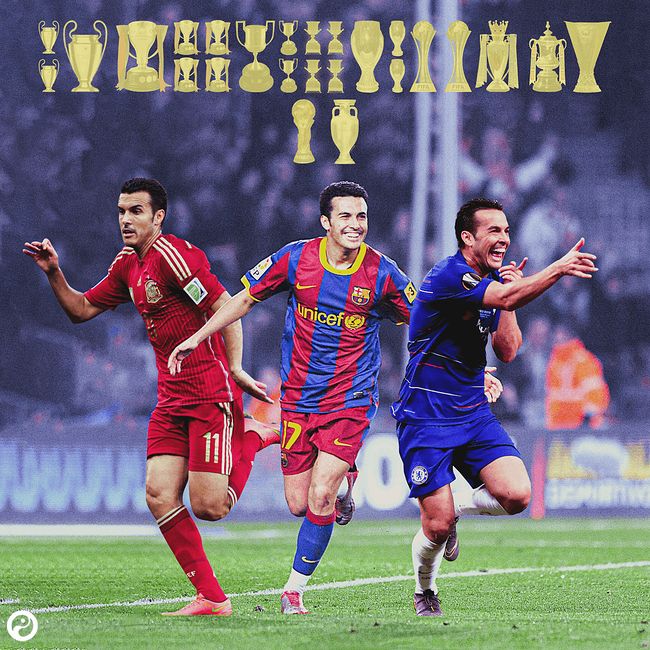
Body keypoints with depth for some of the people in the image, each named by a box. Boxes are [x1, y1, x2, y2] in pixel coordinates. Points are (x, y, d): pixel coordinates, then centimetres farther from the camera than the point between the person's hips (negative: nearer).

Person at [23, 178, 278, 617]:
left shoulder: (172, 255, -15)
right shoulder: (127, 265, 13)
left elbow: (226, 308, -17)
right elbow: (81, 309, 21)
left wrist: (235, 370, -16)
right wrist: (54, 273, 6)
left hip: (211, 394, -8)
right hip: (172, 397, 8)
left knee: (208, 507, -8)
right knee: (160, 496, -6)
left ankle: (253, 437, 19)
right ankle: (211, 597, 1)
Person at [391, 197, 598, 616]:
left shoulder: (494, 281, 9)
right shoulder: (449, 276, -17)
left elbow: (508, 351, 5)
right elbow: (506, 298, -34)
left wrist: (513, 289, -3)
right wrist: (559, 268, -40)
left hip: (474, 414, 7)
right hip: (426, 419, -7)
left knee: (516, 495, -15)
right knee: (437, 527, -8)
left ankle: (457, 508, 15)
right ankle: (424, 591, 23)